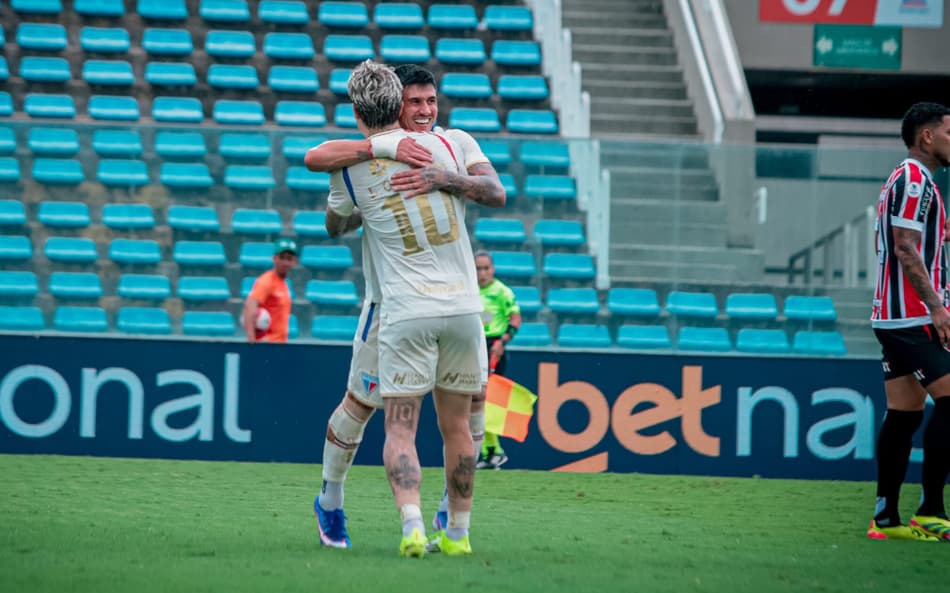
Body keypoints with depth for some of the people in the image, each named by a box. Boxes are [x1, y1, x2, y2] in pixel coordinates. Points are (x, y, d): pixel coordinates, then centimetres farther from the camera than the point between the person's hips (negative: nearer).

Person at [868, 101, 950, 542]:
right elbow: (906, 248, -18)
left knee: (904, 414, 7)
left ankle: (886, 518, 5)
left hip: (893, 318, 10)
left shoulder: (903, 180, 20)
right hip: (913, 317, -10)